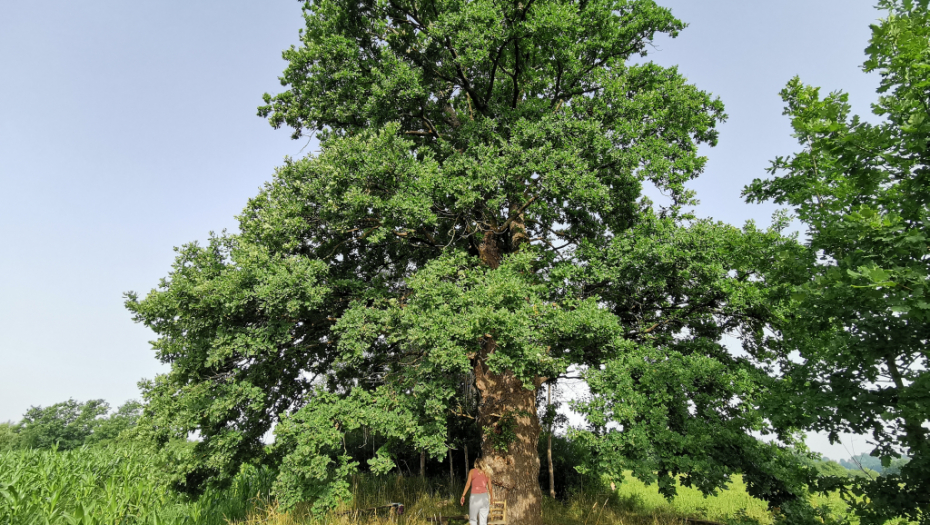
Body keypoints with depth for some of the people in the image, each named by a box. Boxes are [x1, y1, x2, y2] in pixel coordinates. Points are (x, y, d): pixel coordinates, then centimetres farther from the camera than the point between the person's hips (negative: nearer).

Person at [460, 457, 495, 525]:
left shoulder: (472, 471, 7)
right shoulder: (487, 474, 14)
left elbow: (468, 484, -4)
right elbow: (490, 487, 14)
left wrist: (463, 495, -5)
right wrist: (492, 498, 28)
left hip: (475, 497, -3)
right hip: (485, 497, 3)